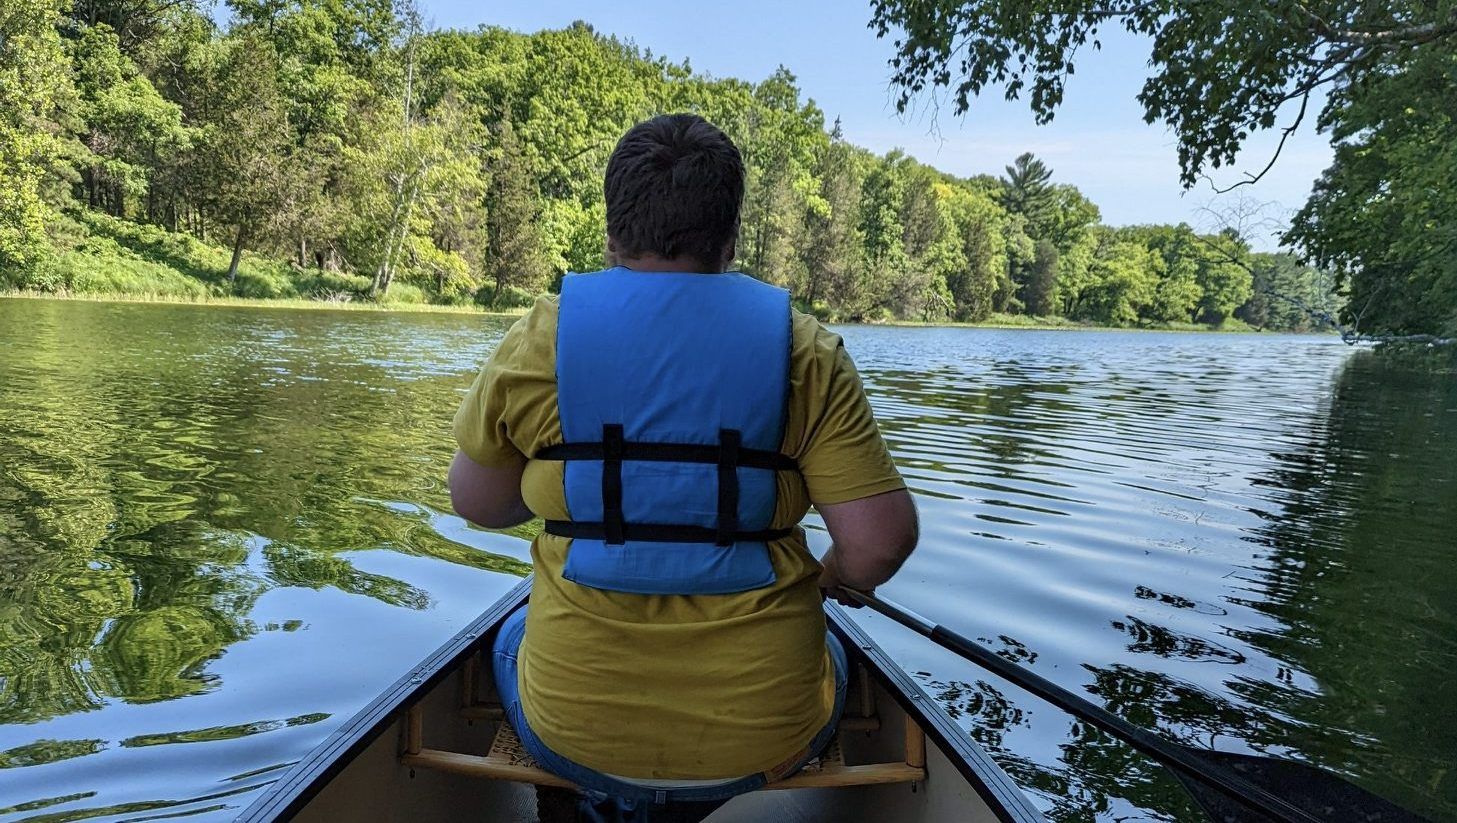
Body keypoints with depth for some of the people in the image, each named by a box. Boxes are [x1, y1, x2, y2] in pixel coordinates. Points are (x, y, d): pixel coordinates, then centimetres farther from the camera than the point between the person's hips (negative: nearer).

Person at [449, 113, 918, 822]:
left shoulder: (538, 339, -9)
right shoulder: (806, 352, -10)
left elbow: (476, 503, 3)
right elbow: (879, 545, -14)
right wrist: (832, 575, 8)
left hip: (575, 736, 1)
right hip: (764, 743, 0)